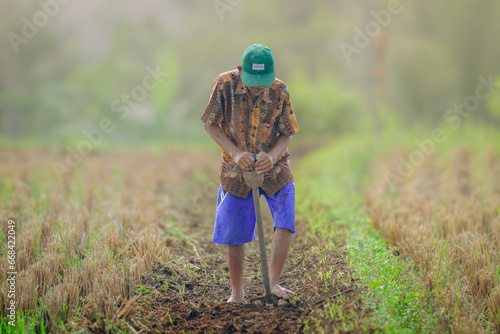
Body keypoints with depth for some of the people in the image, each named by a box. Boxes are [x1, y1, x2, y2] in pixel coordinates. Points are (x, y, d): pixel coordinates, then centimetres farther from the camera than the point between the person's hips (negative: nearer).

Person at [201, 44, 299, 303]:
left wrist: (273, 155, -27)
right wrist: (236, 153, -23)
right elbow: (210, 123, -11)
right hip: (236, 169, 0)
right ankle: (237, 293, 17)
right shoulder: (225, 84, -20)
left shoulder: (279, 91, -17)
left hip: (274, 167, 1)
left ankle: (273, 282, -11)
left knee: (285, 220, -17)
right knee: (234, 234, 3)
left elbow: (288, 133, -7)